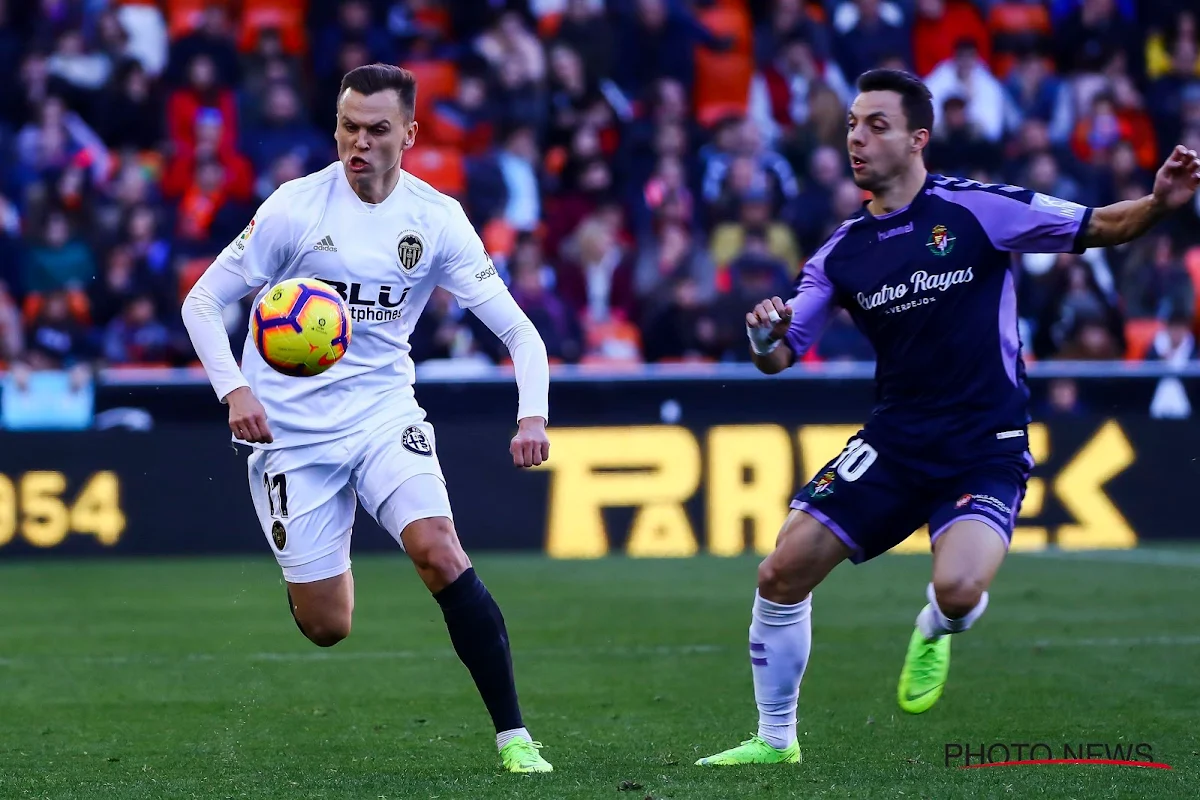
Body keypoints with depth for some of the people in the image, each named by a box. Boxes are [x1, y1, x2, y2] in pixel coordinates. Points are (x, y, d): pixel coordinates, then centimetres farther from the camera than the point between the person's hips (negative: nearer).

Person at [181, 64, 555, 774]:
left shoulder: (437, 219, -5)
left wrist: (533, 416, -21)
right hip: (291, 427, -1)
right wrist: (236, 389, -18)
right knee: (326, 629, -1)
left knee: (440, 554, -24)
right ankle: (329, 572, 38)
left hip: (384, 411, 1)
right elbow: (203, 301, -3)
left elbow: (518, 330, -4)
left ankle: (514, 736, -18)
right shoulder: (296, 207, -10)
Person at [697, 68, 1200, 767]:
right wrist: (765, 337, -16)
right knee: (782, 573, -5)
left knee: (958, 590, -28)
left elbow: (1101, 228, -6)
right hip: (896, 440, 4)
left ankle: (934, 632, 12)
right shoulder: (844, 252, 7)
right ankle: (776, 739, 15)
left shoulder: (977, 208, -7)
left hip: (987, 450, -4)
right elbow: (781, 356, 9)